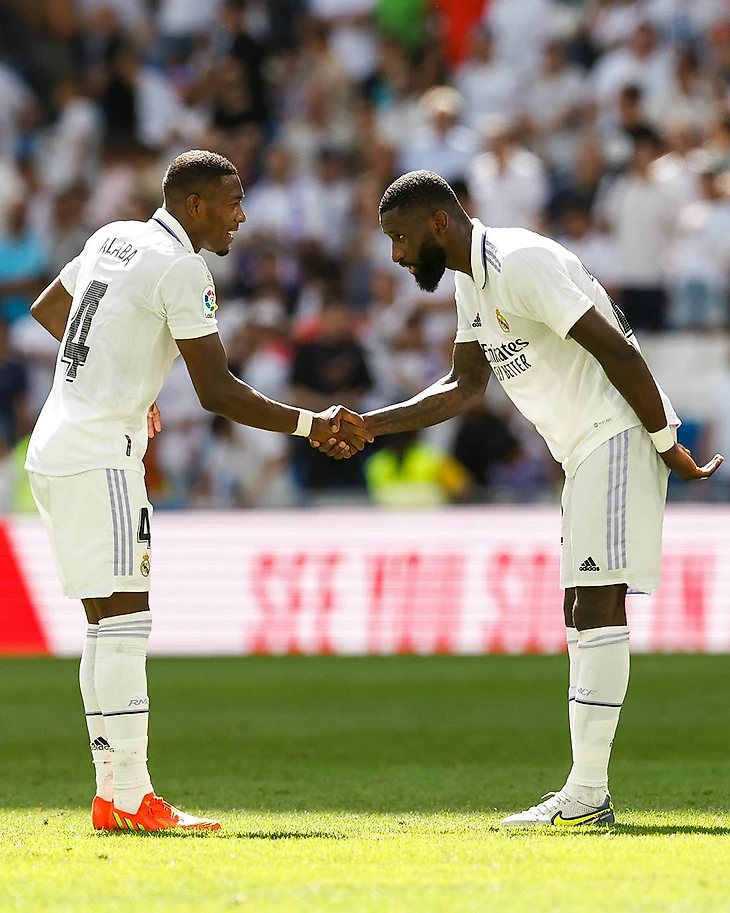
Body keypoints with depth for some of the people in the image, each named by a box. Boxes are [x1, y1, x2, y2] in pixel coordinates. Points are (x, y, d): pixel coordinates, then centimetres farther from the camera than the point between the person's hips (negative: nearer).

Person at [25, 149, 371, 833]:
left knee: (109, 624, 10)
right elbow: (217, 392, -15)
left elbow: (45, 309, 32)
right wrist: (310, 425, -12)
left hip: (53, 451, 9)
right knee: (123, 619, -9)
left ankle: (116, 793, 10)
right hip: (99, 458, -9)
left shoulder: (112, 238, 15)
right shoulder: (180, 269, -12)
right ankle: (130, 800, -11)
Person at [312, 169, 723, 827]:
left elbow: (620, 353, -20)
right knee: (586, 611, 8)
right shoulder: (472, 282, 15)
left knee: (596, 607, -13)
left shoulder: (520, 264, -17)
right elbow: (465, 387, 21)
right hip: (587, 450, 11)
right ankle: (587, 796, 8)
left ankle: (587, 793, -15)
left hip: (619, 435, -11)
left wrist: (667, 446, -16)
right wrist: (366, 427, 13)